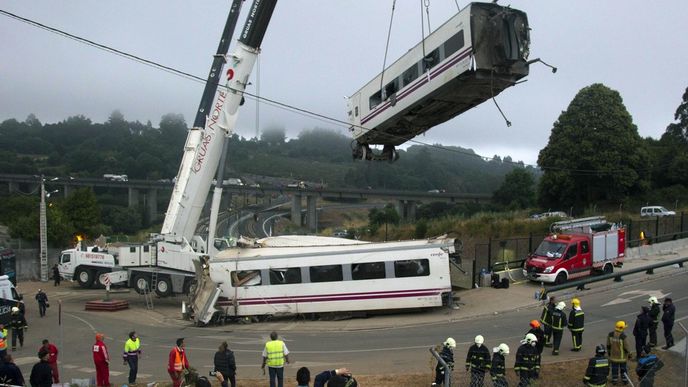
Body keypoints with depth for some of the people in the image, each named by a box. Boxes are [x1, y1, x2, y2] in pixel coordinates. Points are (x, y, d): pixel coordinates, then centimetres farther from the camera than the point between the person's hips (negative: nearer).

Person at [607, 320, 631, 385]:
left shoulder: (610, 334, -15)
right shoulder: (623, 336, -27)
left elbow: (608, 345, -4)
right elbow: (626, 347, -17)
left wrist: (609, 352, 12)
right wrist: (629, 354, 0)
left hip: (613, 355, 3)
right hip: (622, 355, -3)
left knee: (614, 367, 16)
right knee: (623, 368, 16)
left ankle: (614, 380, 27)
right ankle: (625, 380, 29)